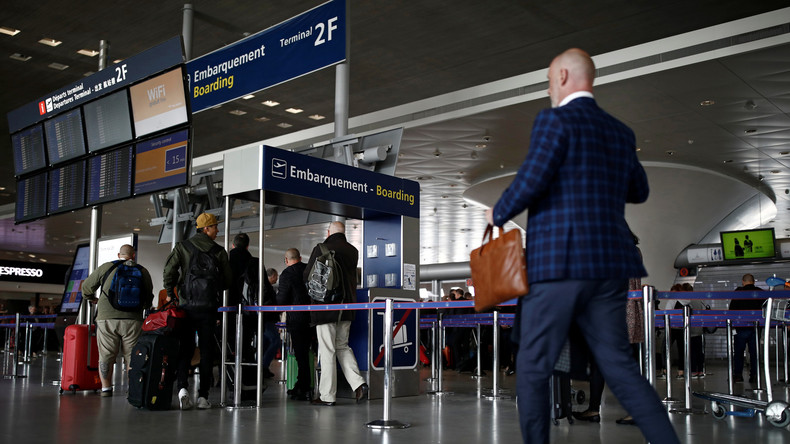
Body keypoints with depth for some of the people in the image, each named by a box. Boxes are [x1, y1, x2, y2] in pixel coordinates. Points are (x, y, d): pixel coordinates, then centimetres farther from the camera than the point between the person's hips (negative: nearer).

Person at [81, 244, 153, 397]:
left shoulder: (105, 267, 6)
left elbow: (87, 286, 13)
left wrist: (92, 298, 33)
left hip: (106, 317, 0)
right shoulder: (143, 271, 9)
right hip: (132, 319, 0)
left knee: (106, 355, 9)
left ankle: (106, 389, 15)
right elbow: (149, 297, 14)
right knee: (132, 356, 7)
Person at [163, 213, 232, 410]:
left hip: (186, 305, 1)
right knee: (207, 351, 5)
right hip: (209, 307, -1)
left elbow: (168, 271, -7)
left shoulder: (182, 247, 3)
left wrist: (170, 294, 8)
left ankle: (182, 387, -13)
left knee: (185, 348, 6)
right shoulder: (219, 251, 1)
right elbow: (228, 281, 4)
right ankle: (203, 396, 5)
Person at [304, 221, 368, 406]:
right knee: (342, 346, 16)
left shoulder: (320, 249, -8)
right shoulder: (353, 251, 7)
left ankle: (327, 395, 4)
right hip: (347, 306, 5)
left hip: (325, 306, -5)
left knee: (327, 351, 0)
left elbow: (307, 276, -2)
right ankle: (358, 383, 1)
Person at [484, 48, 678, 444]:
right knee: (618, 365, 9)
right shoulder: (620, 132, 16)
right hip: (609, 263, 7)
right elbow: (638, 192, 27)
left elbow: (531, 181, -16)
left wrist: (498, 214, 2)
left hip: (558, 262, -7)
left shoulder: (554, 120, -5)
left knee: (533, 368, 4)